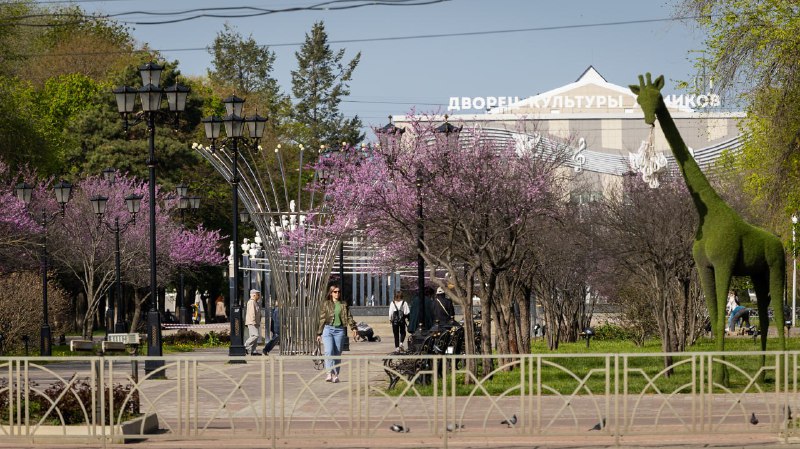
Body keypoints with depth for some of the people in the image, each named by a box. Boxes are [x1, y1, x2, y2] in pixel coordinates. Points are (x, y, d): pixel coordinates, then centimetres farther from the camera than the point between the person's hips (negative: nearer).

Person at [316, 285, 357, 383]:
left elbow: (349, 317, 7)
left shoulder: (343, 305, 12)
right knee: (329, 351, -17)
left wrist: (353, 327, -10)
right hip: (328, 329, -1)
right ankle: (329, 373, -25)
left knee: (337, 353, 1)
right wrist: (319, 333, 9)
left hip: (339, 330, 1)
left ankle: (336, 375, 8)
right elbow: (322, 319, 11)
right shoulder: (325, 304, 9)